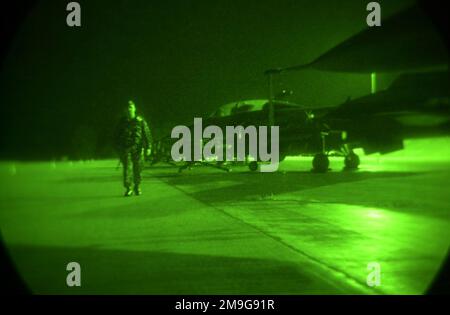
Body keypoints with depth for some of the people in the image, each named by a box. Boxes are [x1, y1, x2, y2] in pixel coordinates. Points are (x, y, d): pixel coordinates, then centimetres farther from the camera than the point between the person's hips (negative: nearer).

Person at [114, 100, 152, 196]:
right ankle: (128, 189, -3)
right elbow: (116, 135, 14)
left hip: (137, 149, 0)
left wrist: (148, 147, -3)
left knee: (137, 169, 4)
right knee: (127, 168, -7)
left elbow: (147, 134, 4)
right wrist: (117, 148, 9)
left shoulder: (140, 121, 3)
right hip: (125, 149, 0)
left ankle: (137, 187, 19)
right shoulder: (122, 122, 7)